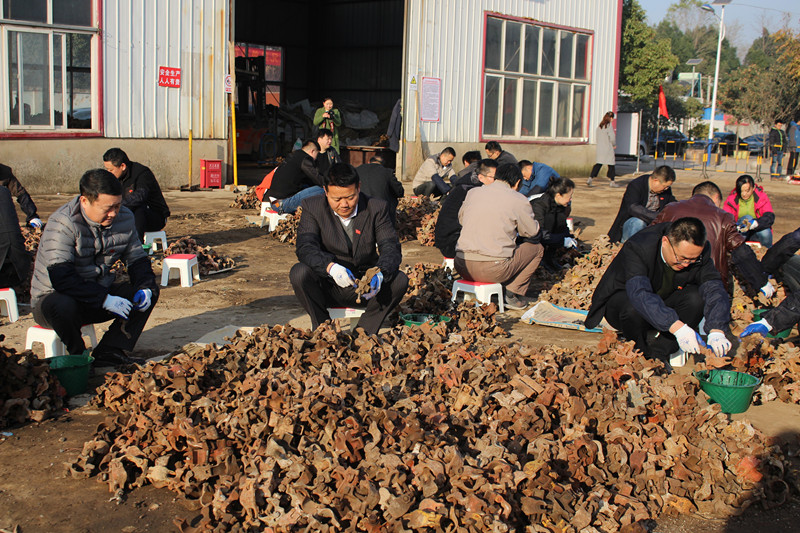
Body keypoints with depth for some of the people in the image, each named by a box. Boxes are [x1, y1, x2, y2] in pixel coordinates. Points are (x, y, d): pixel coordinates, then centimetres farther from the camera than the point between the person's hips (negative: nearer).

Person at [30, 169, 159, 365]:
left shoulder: (124, 218, -4)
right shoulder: (63, 224, -23)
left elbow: (137, 259, 7)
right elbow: (61, 278, -32)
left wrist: (145, 288, -14)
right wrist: (105, 299, -37)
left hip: (100, 293, 6)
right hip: (54, 296, -6)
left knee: (150, 293, -9)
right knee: (64, 306, -40)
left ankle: (110, 351, -16)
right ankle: (78, 356, -13)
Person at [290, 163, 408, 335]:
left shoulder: (377, 208, -5)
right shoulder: (313, 207, -7)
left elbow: (391, 248, -14)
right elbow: (305, 247, -20)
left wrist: (380, 274, -37)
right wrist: (330, 267, -41)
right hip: (328, 287, 0)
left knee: (400, 280, -25)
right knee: (299, 272, -29)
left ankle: (364, 332, -8)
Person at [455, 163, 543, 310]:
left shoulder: (472, 192, 9)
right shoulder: (519, 200, -3)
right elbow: (531, 231, 10)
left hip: (462, 267, 5)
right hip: (493, 271, -5)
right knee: (537, 248, 18)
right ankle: (513, 294, 11)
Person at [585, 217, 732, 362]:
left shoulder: (700, 252, -18)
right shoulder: (637, 248, -34)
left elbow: (714, 290, -24)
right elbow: (639, 293, -47)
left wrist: (716, 331, -43)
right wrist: (677, 327, -58)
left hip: (665, 301, 4)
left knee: (696, 298, -26)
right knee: (634, 309, -38)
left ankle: (659, 349, -21)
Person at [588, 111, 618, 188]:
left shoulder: (599, 126, 7)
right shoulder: (609, 125, -13)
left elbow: (597, 137, 12)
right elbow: (612, 138, -14)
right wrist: (614, 145, 3)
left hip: (600, 148, 6)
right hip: (608, 149, -6)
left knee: (598, 164, 8)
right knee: (611, 164, 6)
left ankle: (590, 178, -3)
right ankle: (612, 181, 13)